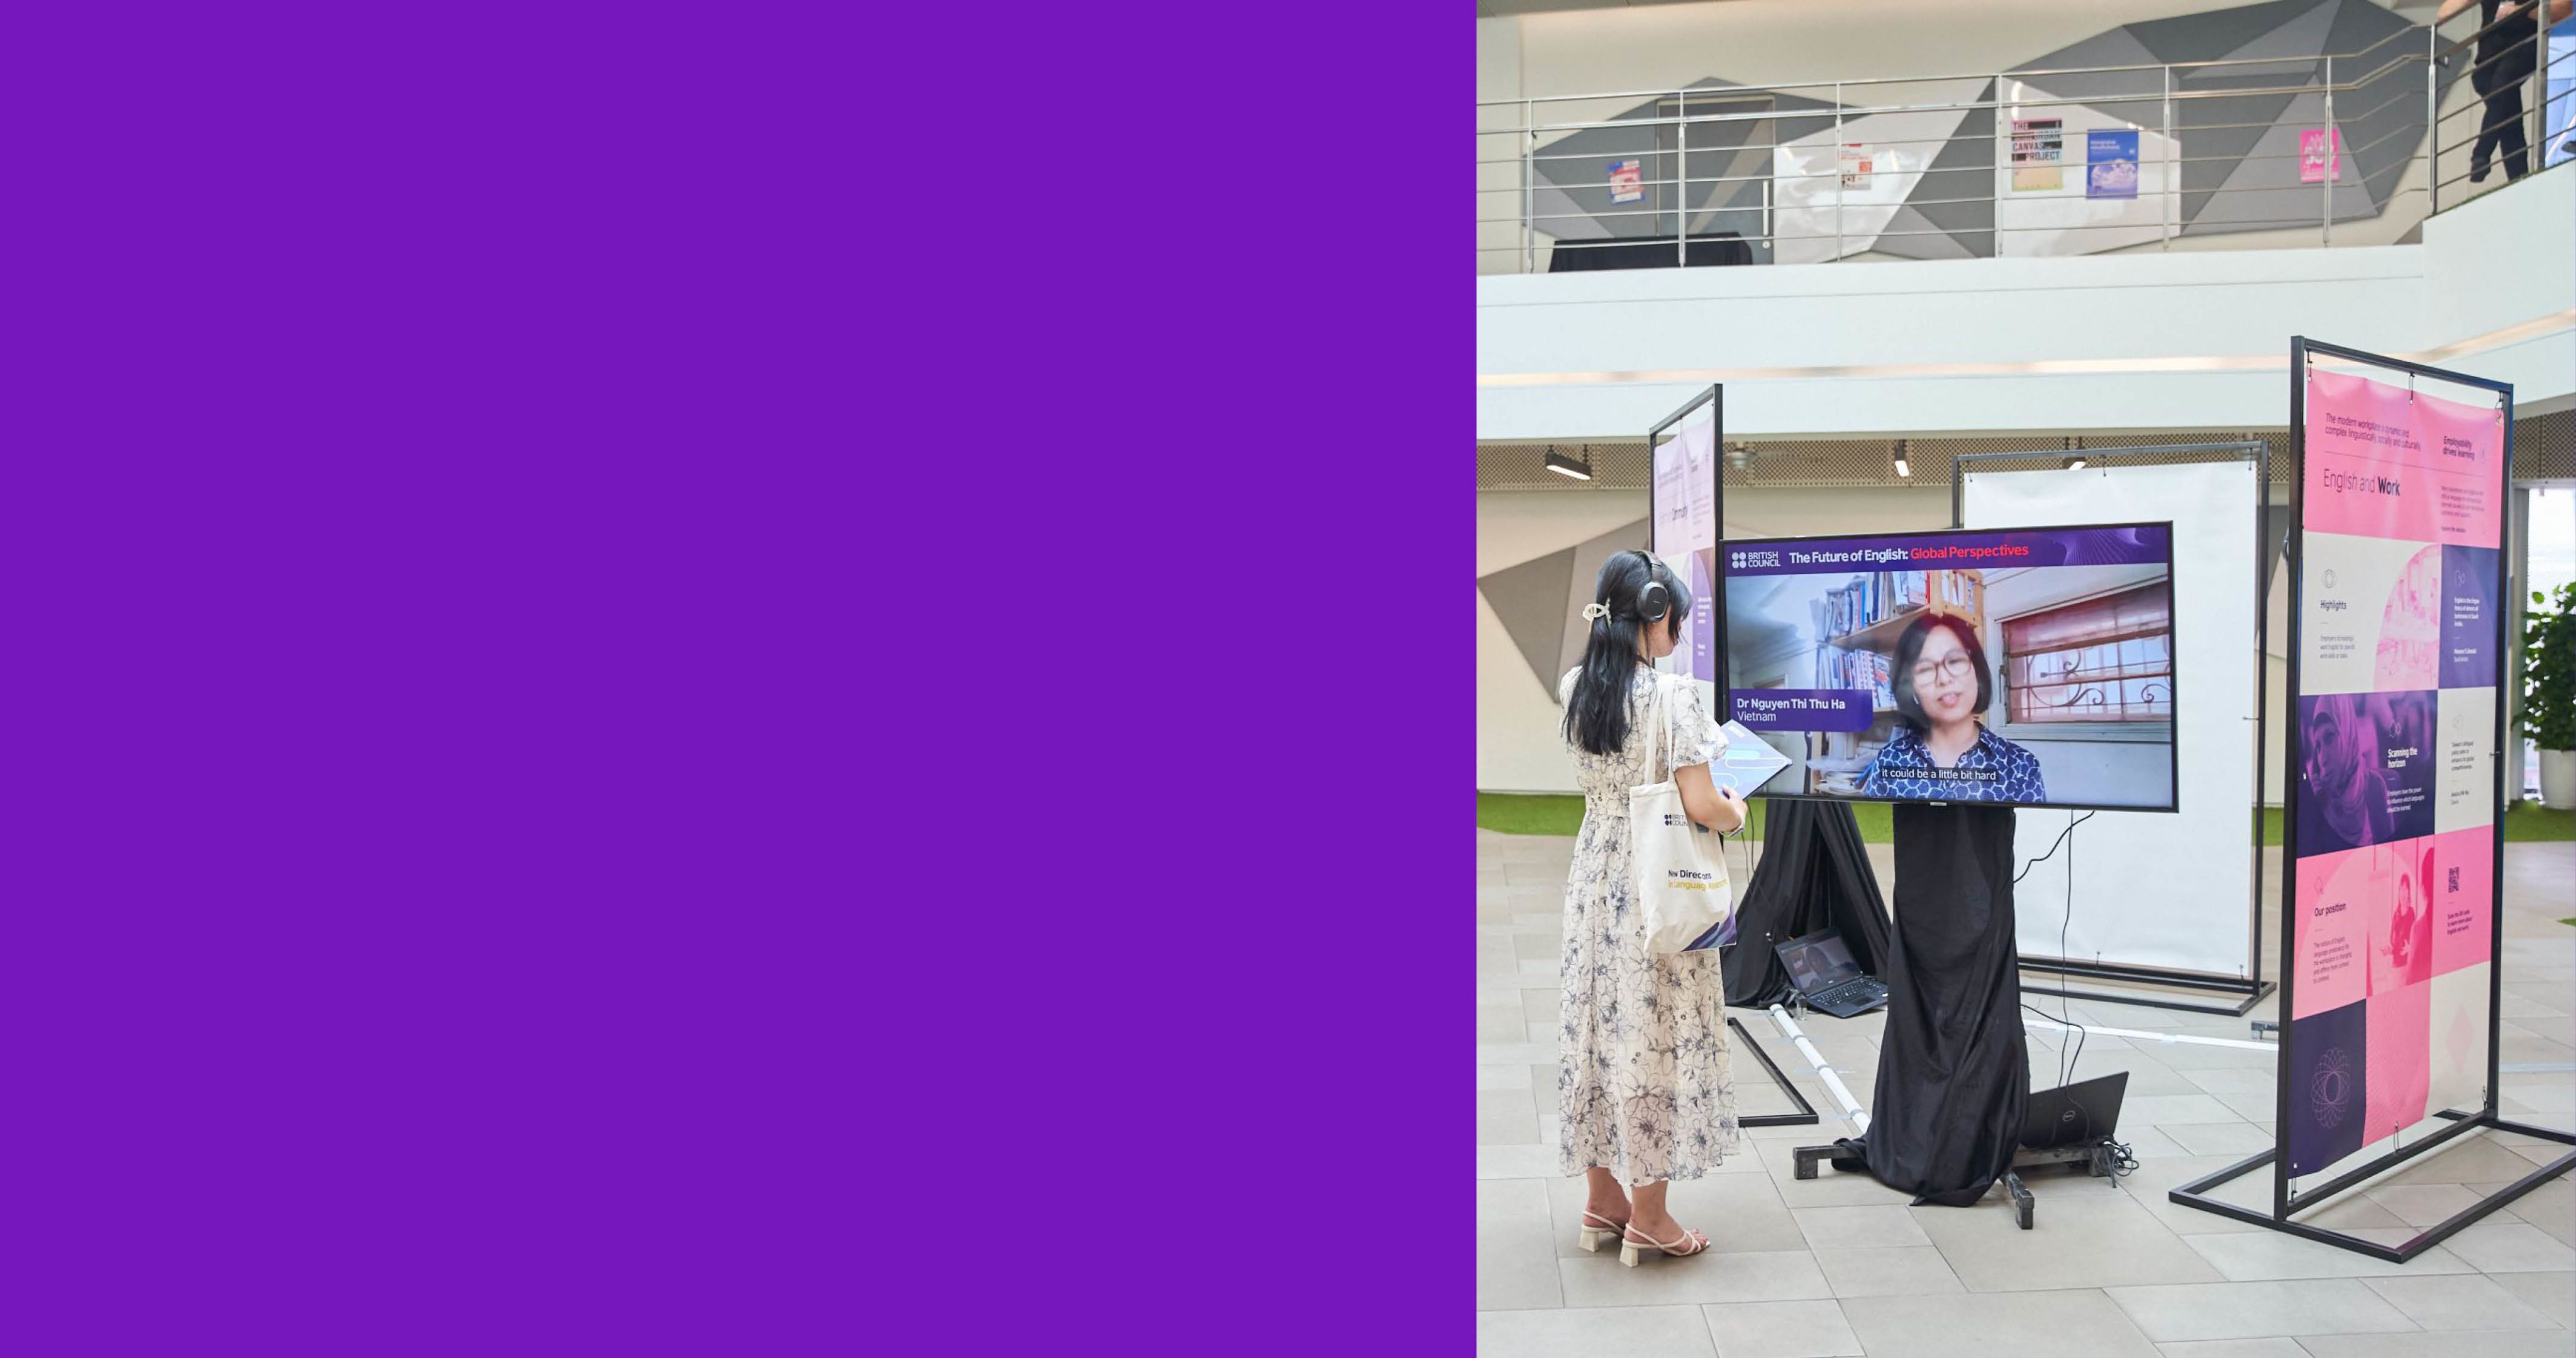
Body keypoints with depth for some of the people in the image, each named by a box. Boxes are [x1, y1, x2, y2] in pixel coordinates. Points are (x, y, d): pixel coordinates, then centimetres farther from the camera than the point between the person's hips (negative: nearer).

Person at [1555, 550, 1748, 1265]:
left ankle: (1603, 1197, 25)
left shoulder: (1575, 690, 2)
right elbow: (1702, 807, -19)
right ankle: (1648, 1215, 14)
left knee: (1598, 1019, 13)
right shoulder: (1673, 695, -17)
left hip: (1595, 877, 6)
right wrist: (1737, 811, 4)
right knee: (1655, 1031, 4)